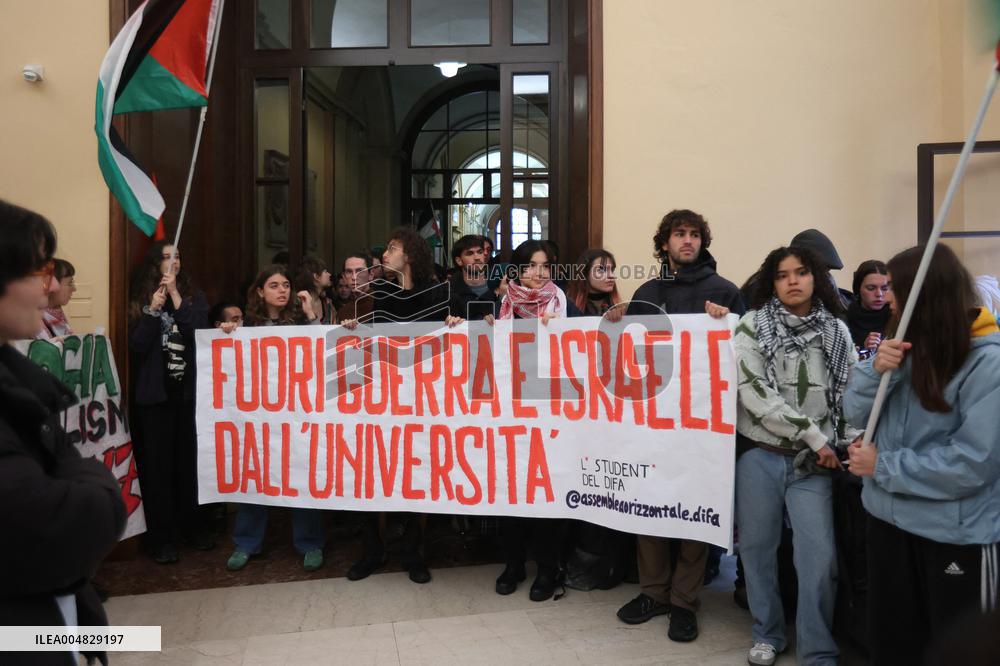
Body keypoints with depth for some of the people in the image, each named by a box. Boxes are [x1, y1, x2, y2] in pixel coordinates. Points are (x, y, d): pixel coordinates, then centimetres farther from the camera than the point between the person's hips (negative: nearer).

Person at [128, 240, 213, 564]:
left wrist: (175, 296, -13)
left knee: (190, 461, 6)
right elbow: (136, 346, -4)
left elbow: (199, 333, -10)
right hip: (154, 394, -1)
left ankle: (194, 527, 20)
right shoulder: (141, 300, 5)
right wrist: (153, 309, -14)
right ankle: (162, 538, 9)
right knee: (157, 464, 1)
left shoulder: (194, 296, 6)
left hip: (190, 392, 1)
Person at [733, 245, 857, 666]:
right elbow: (754, 393, -12)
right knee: (757, 548, 8)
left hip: (814, 463, 1)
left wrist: (853, 443, -7)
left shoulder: (836, 330, 7)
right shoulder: (753, 326, -3)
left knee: (820, 557, -4)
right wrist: (813, 436, -11)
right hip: (760, 456, -1)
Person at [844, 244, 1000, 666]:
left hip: (958, 535, -6)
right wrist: (877, 370, -20)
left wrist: (882, 467, -16)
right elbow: (855, 414, -1)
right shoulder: (906, 343, -1)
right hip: (889, 518, 6)